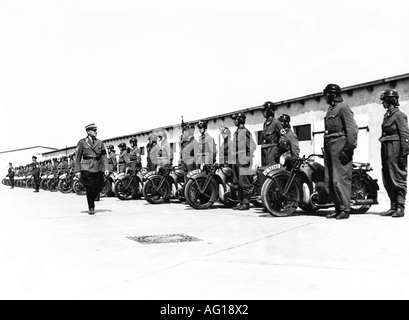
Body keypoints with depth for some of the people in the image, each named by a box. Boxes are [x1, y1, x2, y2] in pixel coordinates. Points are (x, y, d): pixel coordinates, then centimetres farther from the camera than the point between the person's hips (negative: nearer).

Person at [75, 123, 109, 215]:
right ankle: (91, 208, 11)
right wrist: (77, 170, -5)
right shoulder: (82, 142, 4)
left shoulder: (100, 143, 12)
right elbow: (78, 157, 2)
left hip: (98, 168, 3)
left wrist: (106, 168, -4)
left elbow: (104, 156, 8)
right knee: (90, 189, -4)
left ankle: (92, 200, 31)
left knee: (99, 187, 2)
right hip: (87, 168, -3)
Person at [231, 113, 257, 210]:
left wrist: (248, 158, -15)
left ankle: (246, 203, -2)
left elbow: (252, 146, -12)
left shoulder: (245, 132, -7)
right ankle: (241, 202, 17)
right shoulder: (236, 133, 19)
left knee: (245, 183, -7)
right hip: (236, 161, 9)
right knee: (239, 183, 11)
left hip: (244, 161, -9)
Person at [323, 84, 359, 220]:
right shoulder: (330, 110, 23)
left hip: (340, 145, -9)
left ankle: (345, 209, -3)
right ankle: (338, 208, 14)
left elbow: (352, 129, -11)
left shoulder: (343, 107, -3)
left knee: (340, 180, -10)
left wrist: (348, 149, -18)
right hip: (329, 147, 9)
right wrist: (325, 149, 15)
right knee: (329, 182, 7)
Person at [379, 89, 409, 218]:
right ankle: (393, 207, 16)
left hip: (396, 150, -8)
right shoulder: (387, 116, 18)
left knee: (398, 179, -4)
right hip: (386, 150, 8)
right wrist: (383, 153, 16)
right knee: (387, 181, 8)